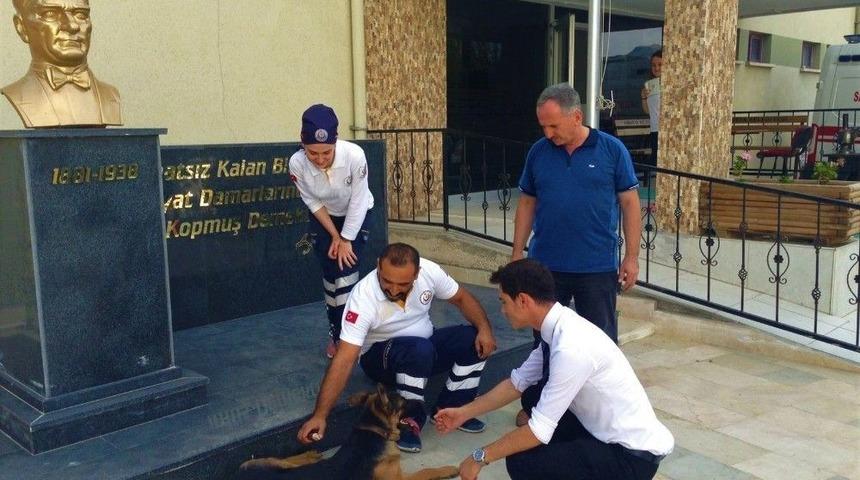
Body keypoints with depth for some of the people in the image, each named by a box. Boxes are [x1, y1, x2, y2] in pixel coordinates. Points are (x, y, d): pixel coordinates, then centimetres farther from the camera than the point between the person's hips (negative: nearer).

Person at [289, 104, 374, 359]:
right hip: (323, 218, 2)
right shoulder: (297, 163, -30)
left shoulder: (355, 155, -37)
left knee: (346, 272, -9)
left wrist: (346, 240, -18)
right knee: (330, 274, 0)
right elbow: (313, 203, -14)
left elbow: (358, 202, -24)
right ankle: (336, 334, 16)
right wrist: (334, 236, -12)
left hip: (355, 216, -1)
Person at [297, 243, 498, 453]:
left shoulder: (429, 271, -21)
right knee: (420, 349, -37)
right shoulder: (363, 297, -31)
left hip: (427, 347, 5)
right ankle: (410, 418, -16)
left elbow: (462, 298, -3)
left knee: (475, 340, -20)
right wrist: (319, 416, -38)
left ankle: (450, 409, -4)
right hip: (379, 355, -4)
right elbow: (344, 360, -33)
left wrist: (485, 329, -21)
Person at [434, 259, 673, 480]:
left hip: (633, 455, -9)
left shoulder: (571, 347, -29)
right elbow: (516, 383, 13)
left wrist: (481, 456, -12)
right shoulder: (558, 328, -1)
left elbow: (539, 431, -24)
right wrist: (464, 413, 15)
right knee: (533, 399, 12)